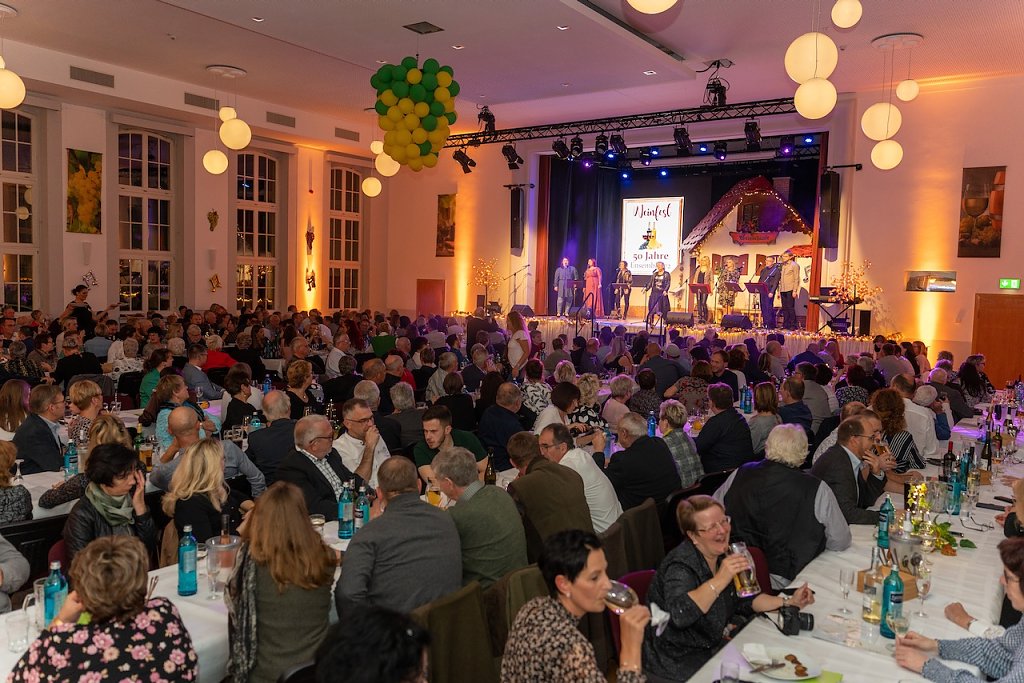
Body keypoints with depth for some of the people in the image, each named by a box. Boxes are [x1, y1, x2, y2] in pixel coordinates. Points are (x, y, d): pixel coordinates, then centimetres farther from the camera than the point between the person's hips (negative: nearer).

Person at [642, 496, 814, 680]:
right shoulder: (681, 564, -25)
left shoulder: (722, 555, 2)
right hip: (679, 661, -8)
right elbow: (679, 615, -41)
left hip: (714, 643, 8)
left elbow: (744, 600, 12)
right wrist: (720, 580, -43)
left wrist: (789, 602, 0)